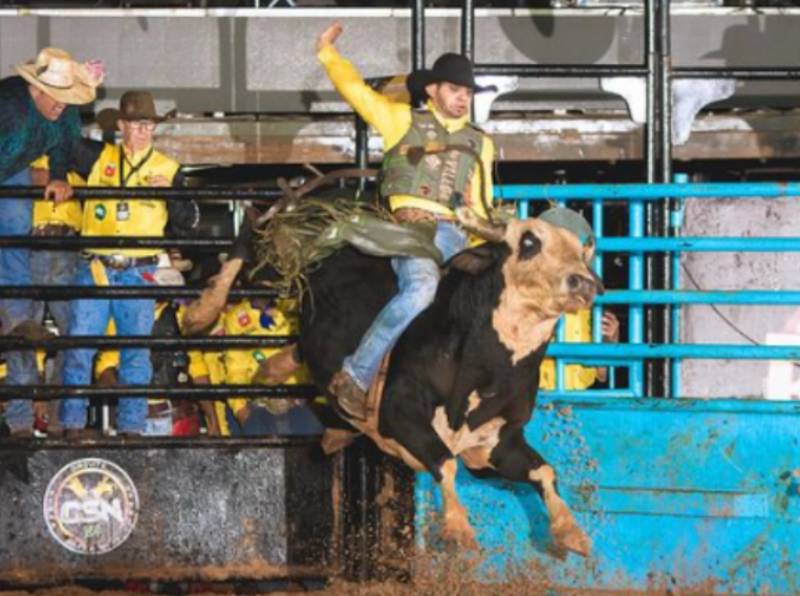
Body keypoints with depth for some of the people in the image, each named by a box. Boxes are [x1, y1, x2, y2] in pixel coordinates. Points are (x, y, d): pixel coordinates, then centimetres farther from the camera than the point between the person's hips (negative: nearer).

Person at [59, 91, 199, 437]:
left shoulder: (167, 169, 10)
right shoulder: (99, 158, 10)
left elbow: (189, 221, 7)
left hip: (138, 274, 0)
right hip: (94, 270, 0)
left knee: (136, 353, 1)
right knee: (78, 347, -3)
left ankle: (131, 428, 6)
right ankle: (72, 426, 2)